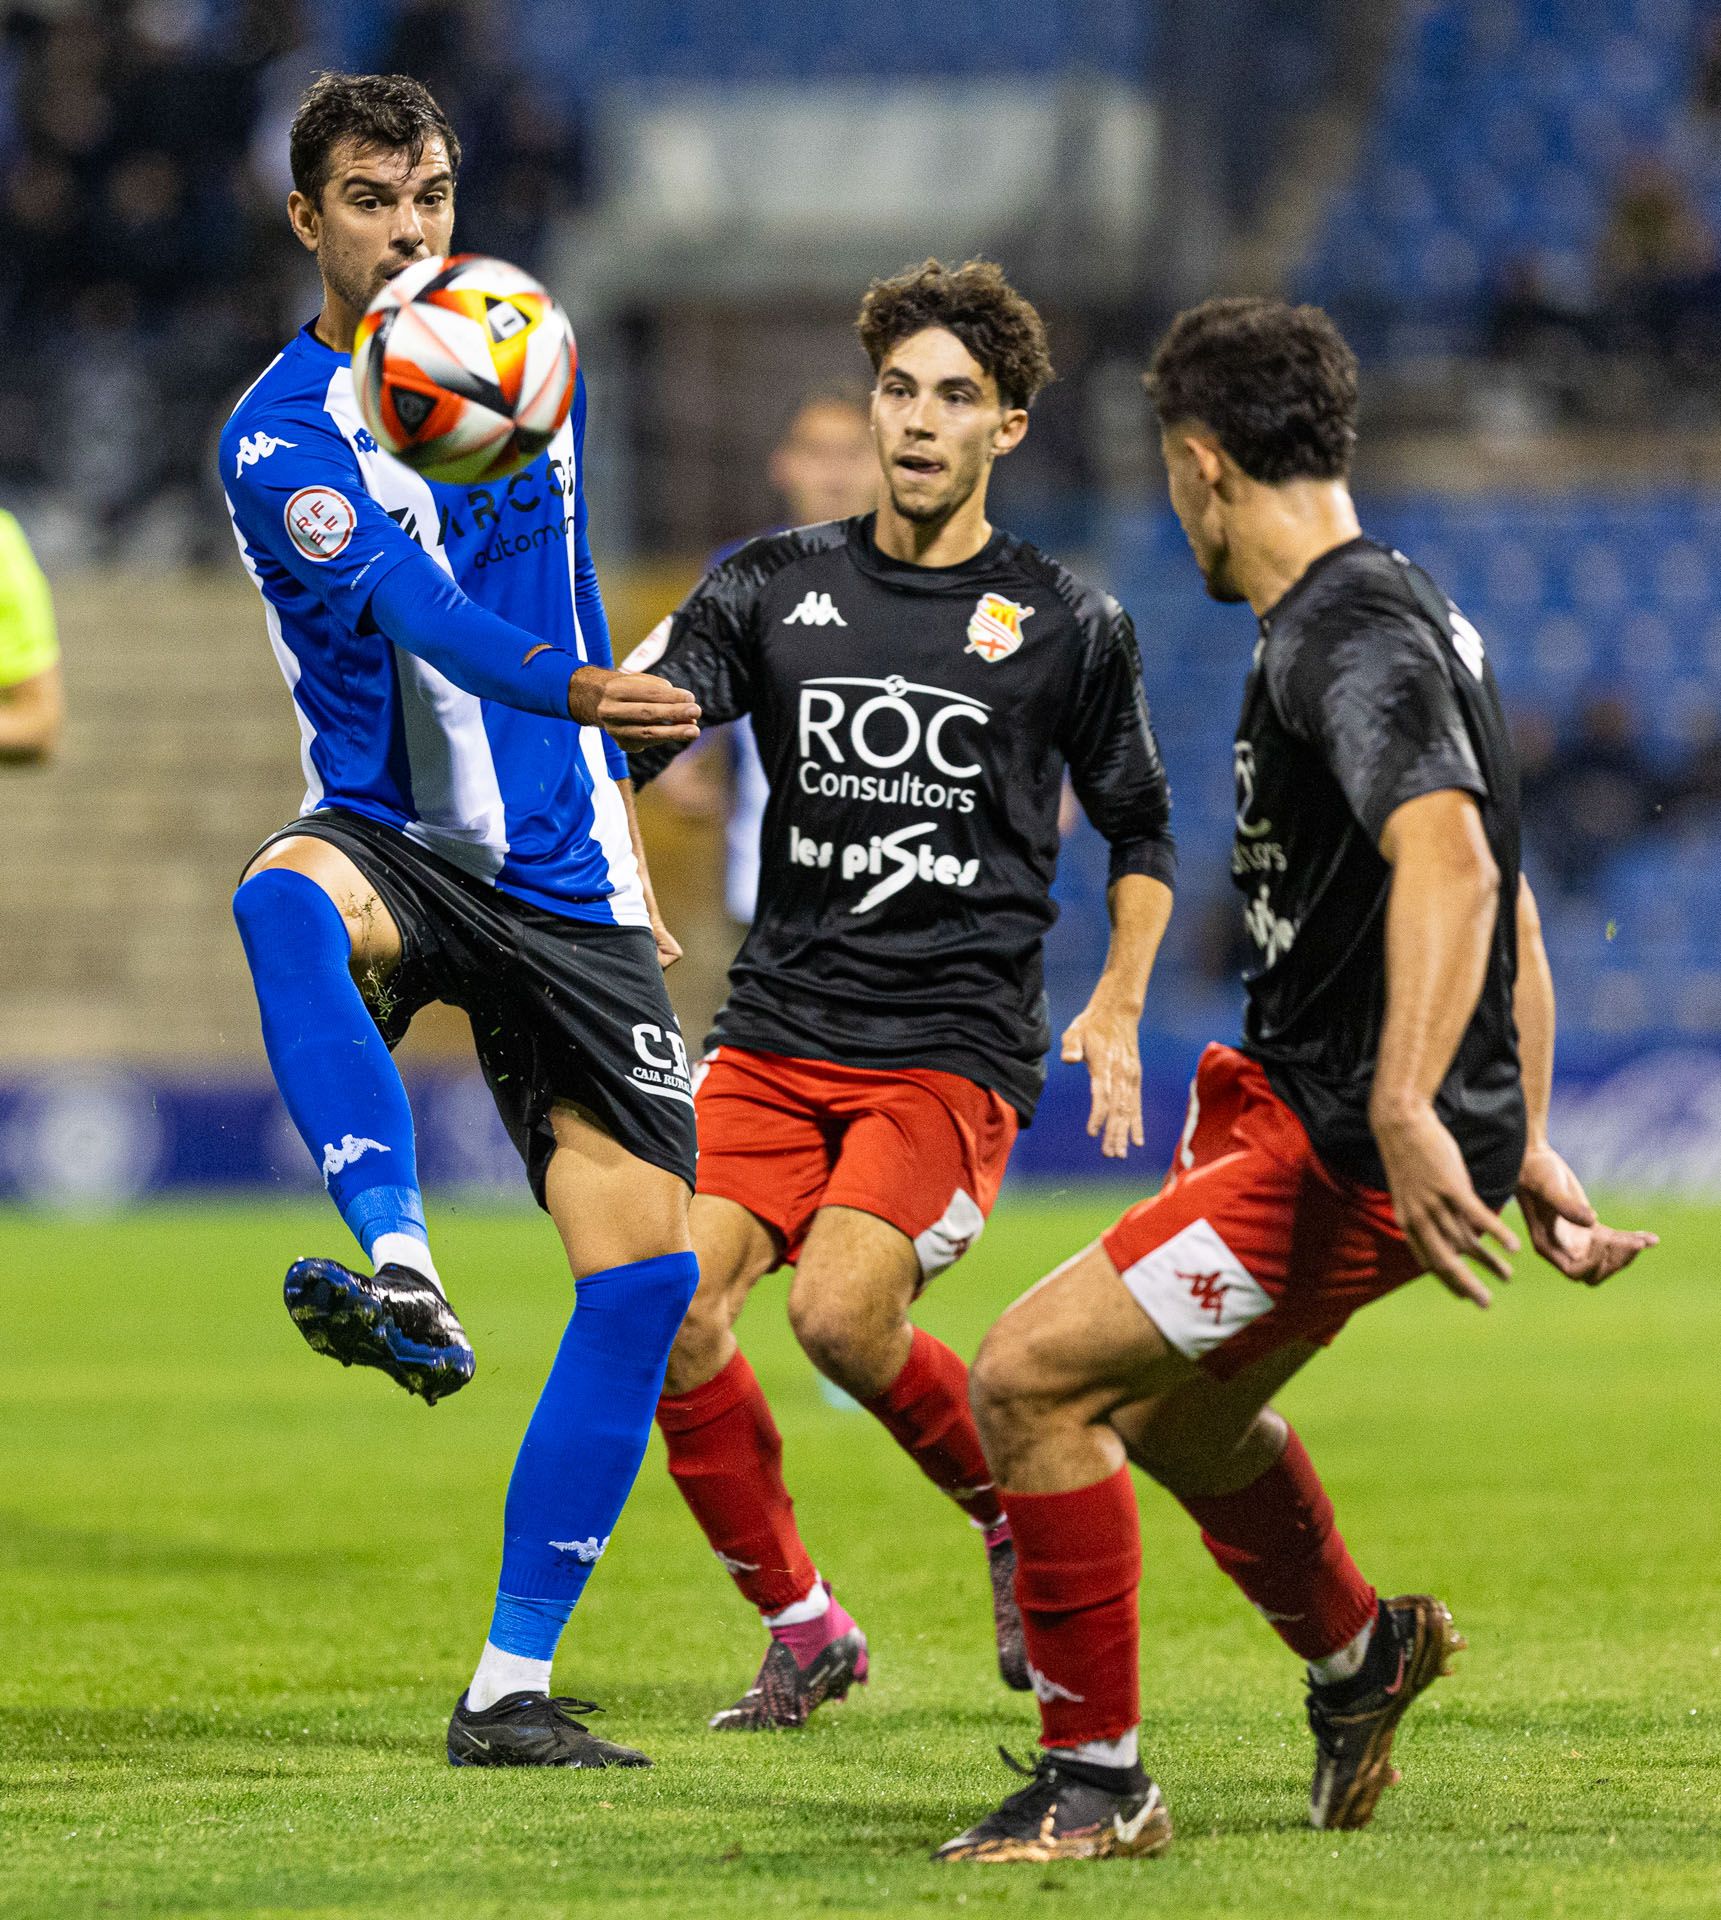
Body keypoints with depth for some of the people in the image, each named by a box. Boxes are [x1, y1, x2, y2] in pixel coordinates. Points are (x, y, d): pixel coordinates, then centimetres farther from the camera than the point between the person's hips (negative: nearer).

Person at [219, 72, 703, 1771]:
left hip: (563, 883, 4)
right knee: (286, 896, -40)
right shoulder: (277, 438, -8)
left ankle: (512, 1687, 0)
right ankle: (400, 1275, -52)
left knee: (646, 1262, -7)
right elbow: (410, 606, -27)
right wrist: (571, 690, -44)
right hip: (398, 848, -4)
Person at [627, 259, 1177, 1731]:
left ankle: (1017, 1510, 7)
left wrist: (1118, 1008, 4)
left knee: (839, 1311, -23)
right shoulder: (776, 588, 9)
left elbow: (1142, 834, 15)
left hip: (955, 1043, -3)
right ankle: (801, 1628, 6)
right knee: (674, 1306, -13)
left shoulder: (1068, 625, 4)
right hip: (779, 1028, 3)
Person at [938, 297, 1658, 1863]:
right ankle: (1356, 1652, 51)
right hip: (1298, 1103, 11)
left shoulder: (1349, 633, -18)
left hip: (1351, 1148, -11)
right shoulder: (1392, 610, 16)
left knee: (1030, 1379, -13)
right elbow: (1514, 919, 23)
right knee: (1174, 1409, 29)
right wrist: (1527, 1150, 25)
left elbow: (1449, 861, -35)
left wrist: (1407, 1113, -45)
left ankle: (1097, 1783, -4)